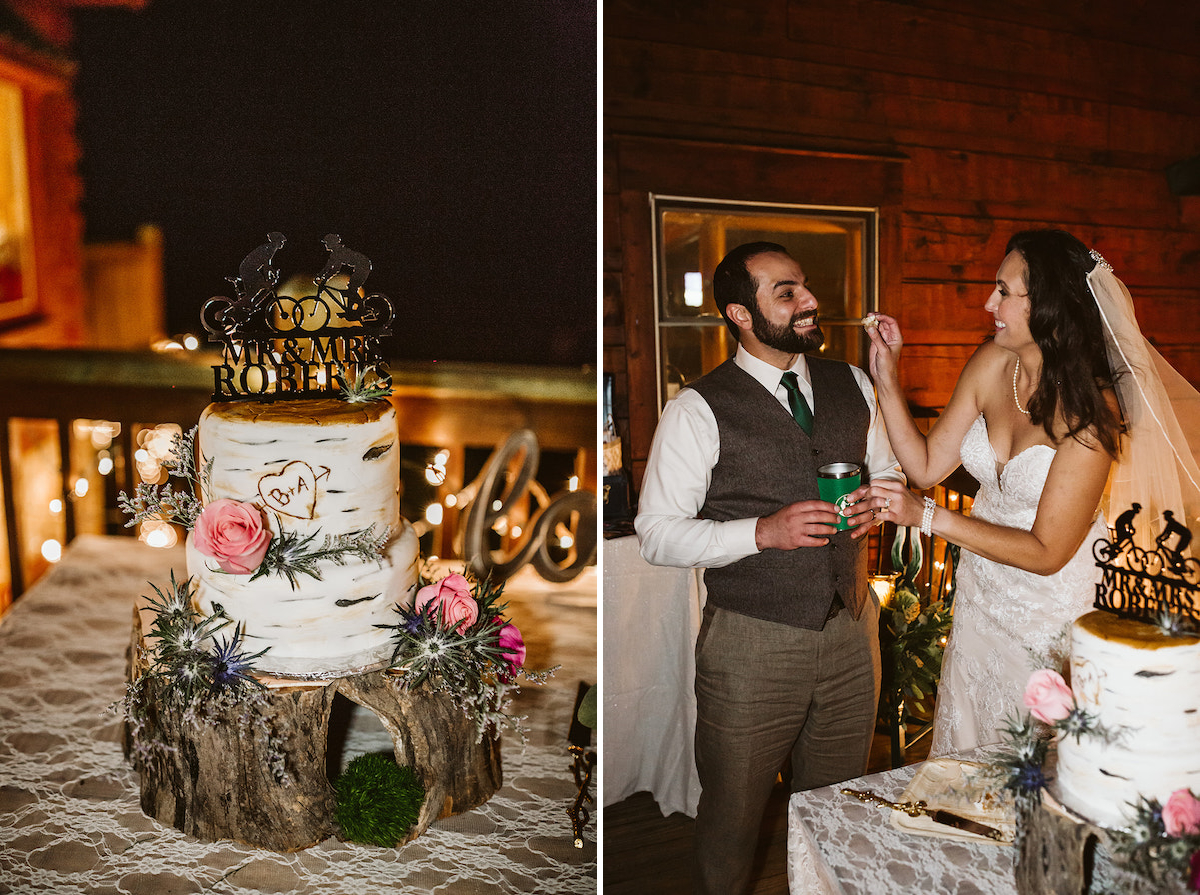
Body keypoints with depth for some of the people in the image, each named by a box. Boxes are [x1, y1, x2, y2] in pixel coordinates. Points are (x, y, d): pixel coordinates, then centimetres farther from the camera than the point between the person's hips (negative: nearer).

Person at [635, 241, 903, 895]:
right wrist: (761, 531, -23)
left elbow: (890, 469, 18)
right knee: (732, 815, 12)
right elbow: (656, 533, -11)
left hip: (850, 629, 5)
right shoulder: (697, 410, -11)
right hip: (752, 645, -4)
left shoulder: (852, 385, 6)